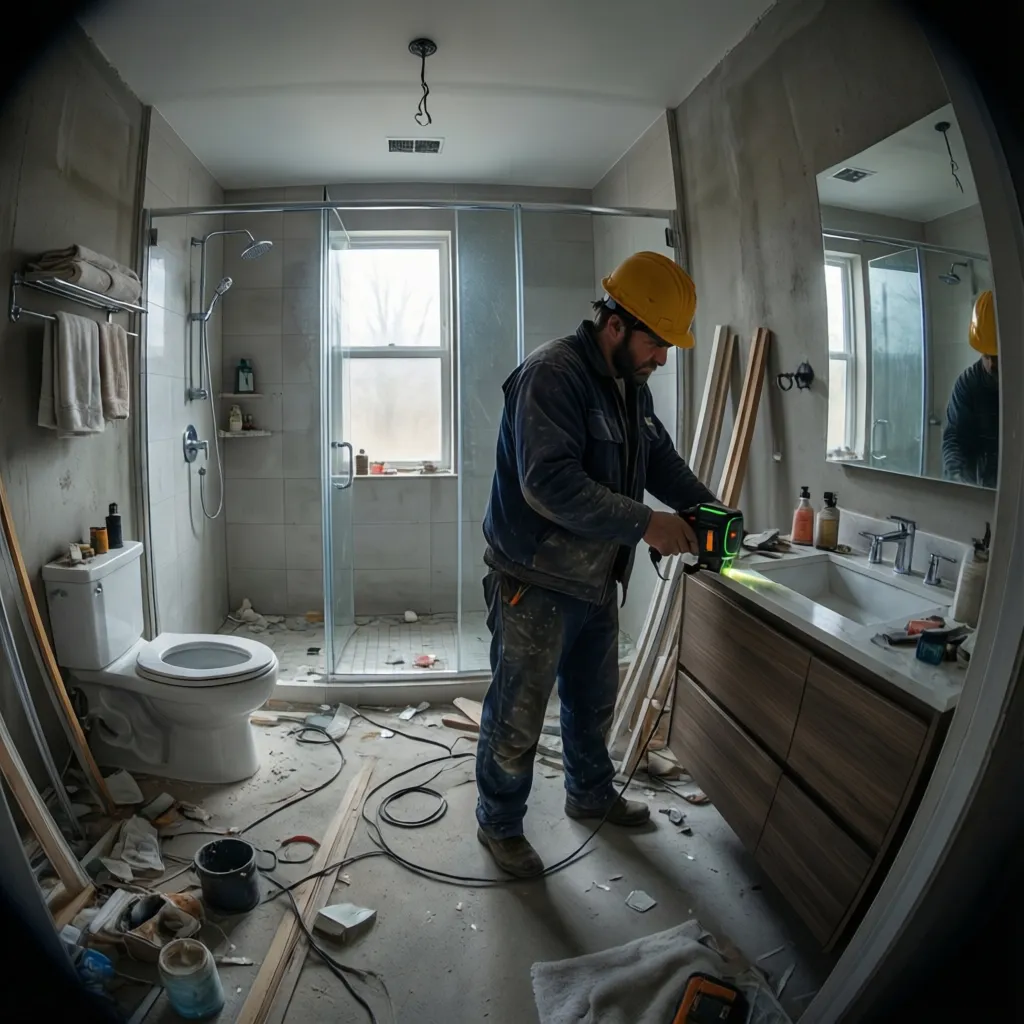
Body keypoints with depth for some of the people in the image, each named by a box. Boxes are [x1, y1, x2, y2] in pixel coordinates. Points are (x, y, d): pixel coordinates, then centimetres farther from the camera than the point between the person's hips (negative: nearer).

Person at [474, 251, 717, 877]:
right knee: (518, 717, 6)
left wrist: (708, 506, 0)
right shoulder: (553, 373, -22)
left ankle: (591, 794, 49)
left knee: (594, 700, 25)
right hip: (536, 583, -9)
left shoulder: (632, 385, 8)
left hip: (597, 579, 9)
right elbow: (550, 483, -32)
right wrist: (645, 524, -29)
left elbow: (661, 459, 17)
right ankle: (500, 824, 30)